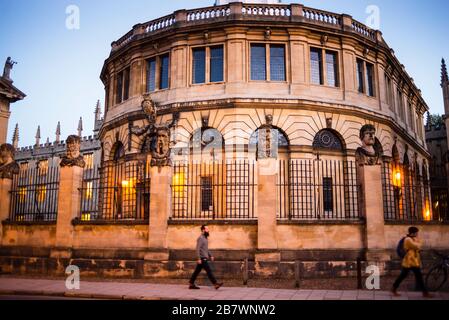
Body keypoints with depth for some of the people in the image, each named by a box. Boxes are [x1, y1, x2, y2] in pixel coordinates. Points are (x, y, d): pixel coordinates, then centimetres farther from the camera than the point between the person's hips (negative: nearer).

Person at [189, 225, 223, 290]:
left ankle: (191, 284, 15)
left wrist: (210, 256, 19)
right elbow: (198, 249, -18)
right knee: (209, 271, -9)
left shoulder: (205, 238, 17)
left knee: (197, 271, 11)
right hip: (202, 258, -9)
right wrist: (199, 258, -22)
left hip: (205, 258, 9)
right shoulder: (200, 238, -12)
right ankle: (216, 284, -9)